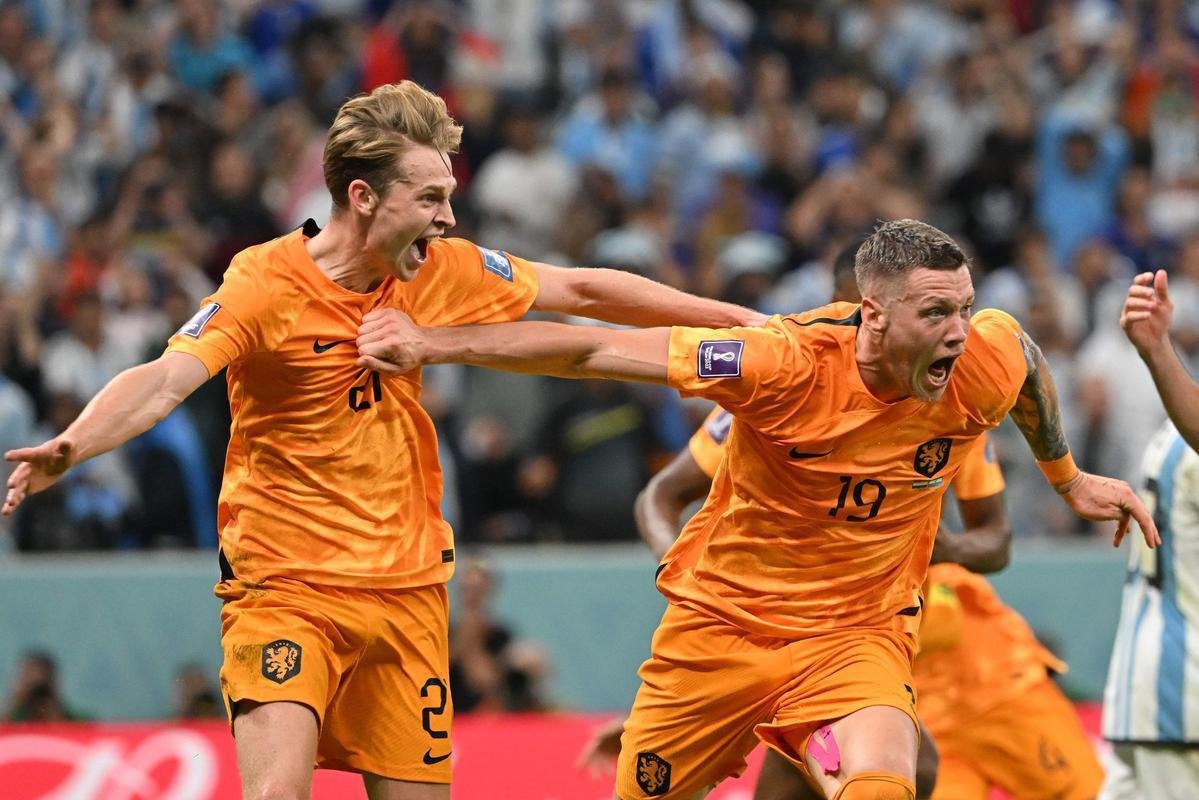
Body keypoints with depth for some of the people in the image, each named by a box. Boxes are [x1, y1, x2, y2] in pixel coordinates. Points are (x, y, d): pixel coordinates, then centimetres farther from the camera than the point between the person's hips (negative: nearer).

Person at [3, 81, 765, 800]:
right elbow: (164, 381, -28)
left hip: (407, 586, 5)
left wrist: (735, 318, 16)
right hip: (283, 587, -5)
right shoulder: (267, 285, -15)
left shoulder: (442, 271, 1)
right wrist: (71, 446, -47)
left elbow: (580, 290, 13)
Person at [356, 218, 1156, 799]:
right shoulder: (788, 361, -26)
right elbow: (592, 351, -21)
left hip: (859, 634, 1)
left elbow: (1029, 359, 12)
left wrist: (1068, 477, 27)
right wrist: (431, 343, -22)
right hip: (724, 622, -1)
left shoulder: (985, 366, -16)